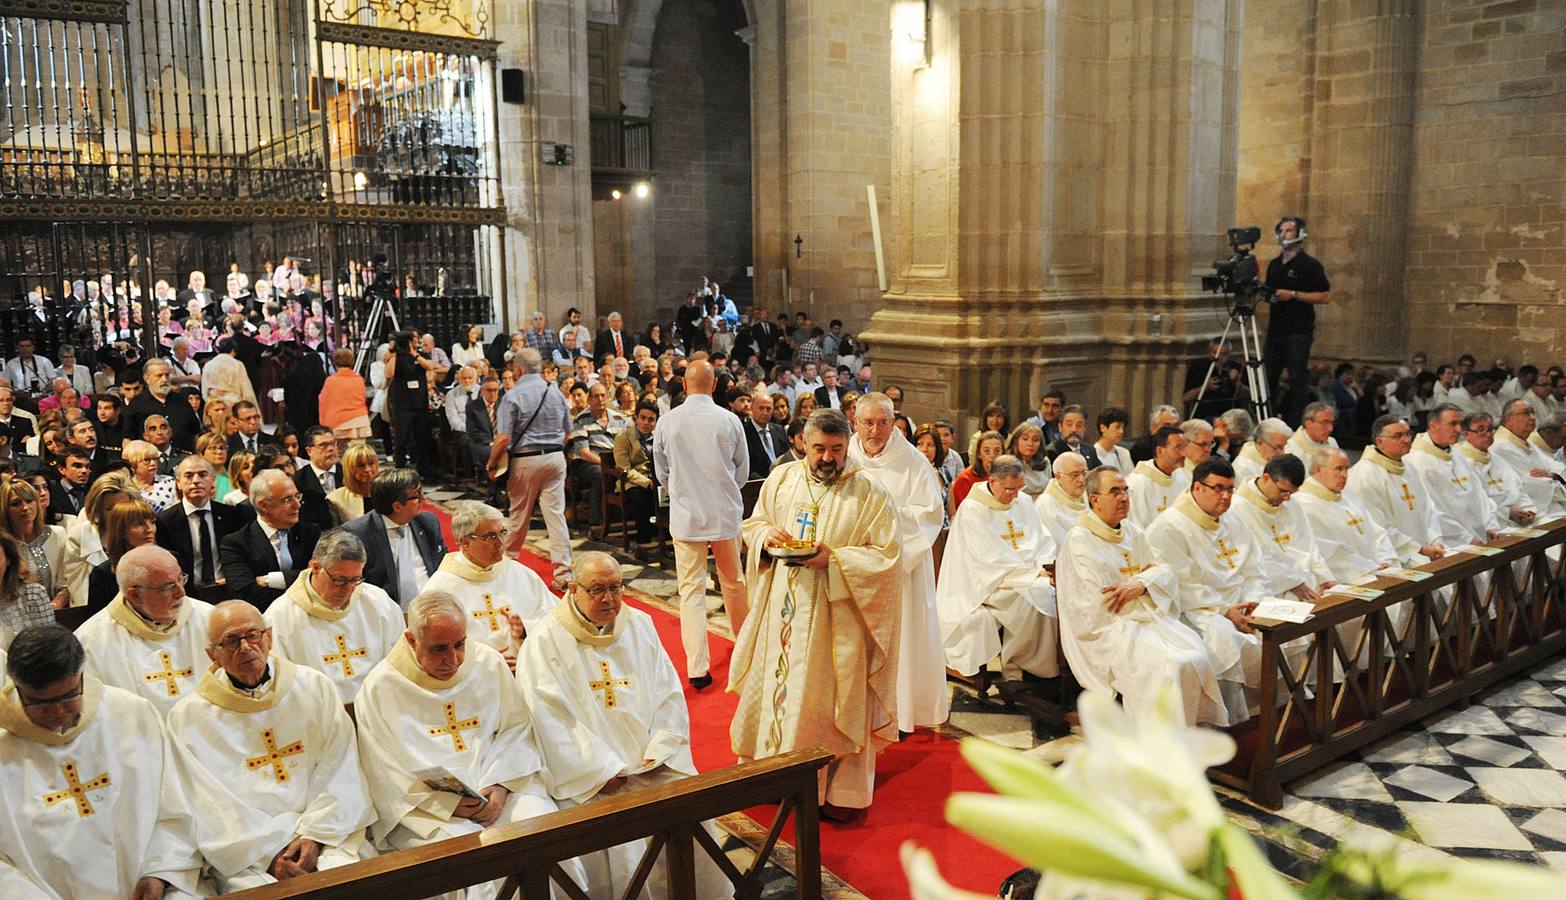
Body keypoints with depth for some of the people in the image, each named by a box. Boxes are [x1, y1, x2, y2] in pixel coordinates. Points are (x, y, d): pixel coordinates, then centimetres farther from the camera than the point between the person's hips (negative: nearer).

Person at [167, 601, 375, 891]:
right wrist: (269, 854, -12)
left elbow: (340, 772, 4)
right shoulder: (187, 718, 3)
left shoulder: (314, 687, 7)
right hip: (244, 858, -1)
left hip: (325, 833, 2)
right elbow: (212, 811, -2)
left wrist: (314, 834, -8)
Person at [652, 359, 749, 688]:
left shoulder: (668, 421, -7)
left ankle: (698, 667, 0)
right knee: (733, 582, 19)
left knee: (691, 589, 3)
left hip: (685, 515, 0)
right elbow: (742, 472, 4)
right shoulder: (729, 421, -8)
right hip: (725, 513, 1)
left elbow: (662, 473, 6)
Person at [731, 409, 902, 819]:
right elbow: (753, 524, 15)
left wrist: (835, 558, -22)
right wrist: (767, 534, -9)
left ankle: (841, 790, 17)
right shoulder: (781, 479, 5)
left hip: (836, 617, -4)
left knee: (833, 700, 3)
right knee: (777, 686, 12)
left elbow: (887, 556, -10)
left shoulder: (871, 495, -7)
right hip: (782, 612, 4)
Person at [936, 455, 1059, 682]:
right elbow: (991, 557, -15)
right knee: (1033, 596, -31)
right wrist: (1033, 574, -17)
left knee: (1056, 594, -22)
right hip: (988, 583, -6)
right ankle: (1012, 668, -17)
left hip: (1030, 574, 6)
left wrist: (1044, 567, -8)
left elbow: (1044, 541, 14)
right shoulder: (972, 510, -9)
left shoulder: (1024, 503, 13)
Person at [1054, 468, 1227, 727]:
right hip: (1108, 630, -7)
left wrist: (1141, 584, -11)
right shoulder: (1079, 541, -7)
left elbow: (1167, 571, 12)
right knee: (1173, 666, -28)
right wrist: (1146, 575, 0)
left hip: (1150, 618, 7)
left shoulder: (1132, 531, 17)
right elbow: (1098, 601, -14)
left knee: (1198, 658, -19)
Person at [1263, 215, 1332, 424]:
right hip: (1275, 331, 6)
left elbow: (1325, 296, -9)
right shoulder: (1274, 264, 16)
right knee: (1268, 379, 4)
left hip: (1298, 333, -6)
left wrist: (1293, 294, -16)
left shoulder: (1310, 264, -4)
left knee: (1296, 381, -4)